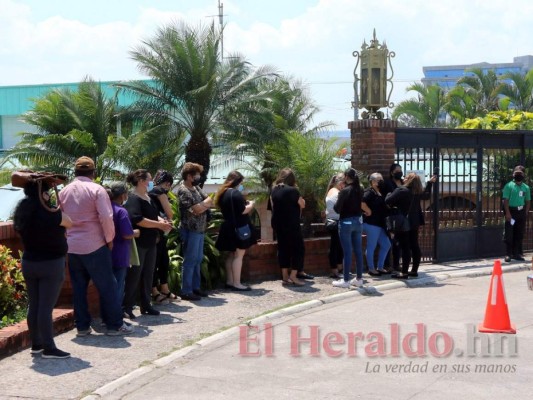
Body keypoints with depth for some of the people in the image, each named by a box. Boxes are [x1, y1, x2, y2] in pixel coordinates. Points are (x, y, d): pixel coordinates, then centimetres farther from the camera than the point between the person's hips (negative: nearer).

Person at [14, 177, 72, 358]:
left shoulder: (22, 212, 1)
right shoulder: (49, 213, -19)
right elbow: (69, 223, -3)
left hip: (29, 262, 7)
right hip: (51, 263, -7)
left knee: (33, 305, 12)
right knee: (46, 307, -6)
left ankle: (36, 344, 20)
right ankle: (49, 348, -3)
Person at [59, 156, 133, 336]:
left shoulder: (63, 192, 8)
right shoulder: (96, 189, -9)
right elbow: (106, 217, -17)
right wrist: (109, 239, -5)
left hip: (72, 246, 5)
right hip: (94, 245, -5)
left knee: (78, 287, 11)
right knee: (107, 285, 2)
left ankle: (82, 326, 14)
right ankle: (115, 325, 5)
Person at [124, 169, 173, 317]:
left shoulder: (148, 197, 12)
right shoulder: (133, 198, -15)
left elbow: (153, 215, 22)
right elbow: (137, 220, -26)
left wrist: (161, 220, -1)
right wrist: (159, 225, -23)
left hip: (150, 243, 9)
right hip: (138, 243, -9)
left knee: (148, 274, 13)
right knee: (134, 275, -3)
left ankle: (146, 305, 21)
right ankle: (127, 306, 5)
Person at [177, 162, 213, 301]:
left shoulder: (196, 188, 13)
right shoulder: (183, 191, -15)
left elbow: (210, 202, 8)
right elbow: (197, 209, -20)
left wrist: (201, 205, -10)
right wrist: (206, 202, -2)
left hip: (200, 229, 9)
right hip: (190, 231, -9)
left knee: (198, 259, 15)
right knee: (190, 261, -4)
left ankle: (195, 287, 24)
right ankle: (186, 291, 1)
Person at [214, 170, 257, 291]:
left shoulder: (223, 193, 12)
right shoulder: (236, 193, -16)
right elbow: (243, 210, -19)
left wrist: (246, 204, 16)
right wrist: (251, 204, 0)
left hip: (228, 228, 9)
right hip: (239, 228, -9)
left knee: (231, 255, 15)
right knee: (239, 255, -6)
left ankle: (229, 281, 19)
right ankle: (236, 283, -6)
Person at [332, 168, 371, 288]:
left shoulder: (344, 191, -15)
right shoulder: (360, 190, 5)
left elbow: (337, 209, -14)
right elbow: (362, 206, 11)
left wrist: (336, 204, 5)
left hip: (346, 222, -6)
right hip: (358, 221, 6)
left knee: (347, 252, -3)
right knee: (358, 251, 10)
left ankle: (346, 280, 1)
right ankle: (359, 278, 15)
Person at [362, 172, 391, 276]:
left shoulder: (380, 193, 17)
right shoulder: (369, 192, -11)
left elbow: (383, 207, 24)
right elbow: (361, 202, -27)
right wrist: (368, 212, -19)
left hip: (380, 224, 10)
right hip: (371, 224, -10)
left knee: (386, 245, 14)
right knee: (371, 247, -1)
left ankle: (380, 267, 23)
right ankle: (371, 269, 8)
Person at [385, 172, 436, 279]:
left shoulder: (401, 190, -15)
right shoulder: (418, 192, 6)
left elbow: (388, 201, -20)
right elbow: (427, 195, 27)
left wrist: (389, 194, 2)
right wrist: (430, 183, 37)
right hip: (414, 222, 7)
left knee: (405, 248, -7)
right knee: (415, 246, 11)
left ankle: (404, 273, -7)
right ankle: (414, 270, 17)